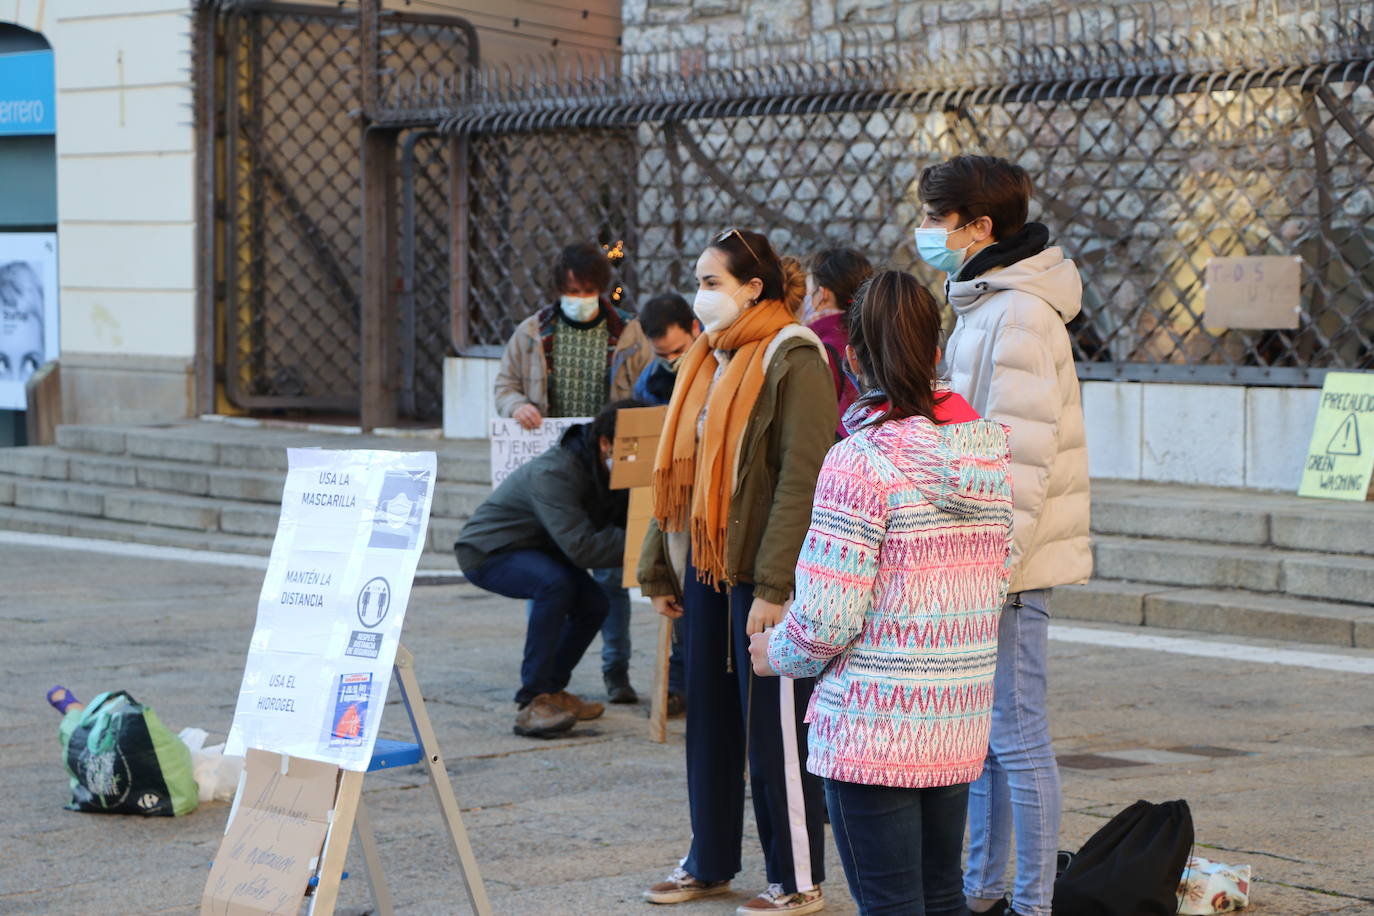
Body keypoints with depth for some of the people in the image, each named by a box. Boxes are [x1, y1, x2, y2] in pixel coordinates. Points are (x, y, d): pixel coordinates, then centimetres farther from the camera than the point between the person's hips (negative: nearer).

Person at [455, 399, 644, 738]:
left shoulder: (606, 471, -6)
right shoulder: (554, 474, -34)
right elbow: (581, 549, -42)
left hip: (535, 550, 9)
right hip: (486, 552, -9)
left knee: (593, 602, -6)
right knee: (554, 583, -33)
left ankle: (551, 689, 14)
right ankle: (533, 702, -30)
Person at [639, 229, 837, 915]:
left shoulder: (794, 359, -13)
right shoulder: (709, 360, 13)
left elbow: (802, 480, -19)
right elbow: (679, 468, 18)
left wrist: (774, 587, -23)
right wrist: (660, 569, 15)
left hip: (763, 576, -8)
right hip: (707, 569, 8)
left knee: (774, 728, -1)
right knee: (708, 719, 13)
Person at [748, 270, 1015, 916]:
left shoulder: (862, 461, -16)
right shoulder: (989, 454, 5)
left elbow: (827, 620, -17)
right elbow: (997, 589, 11)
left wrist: (776, 653, 2)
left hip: (875, 726, -7)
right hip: (960, 720, 7)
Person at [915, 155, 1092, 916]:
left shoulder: (1018, 317, -17)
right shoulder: (980, 305, 15)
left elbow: (1020, 458, -22)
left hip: (1010, 563, -10)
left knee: (1016, 736, -4)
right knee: (979, 731, 16)